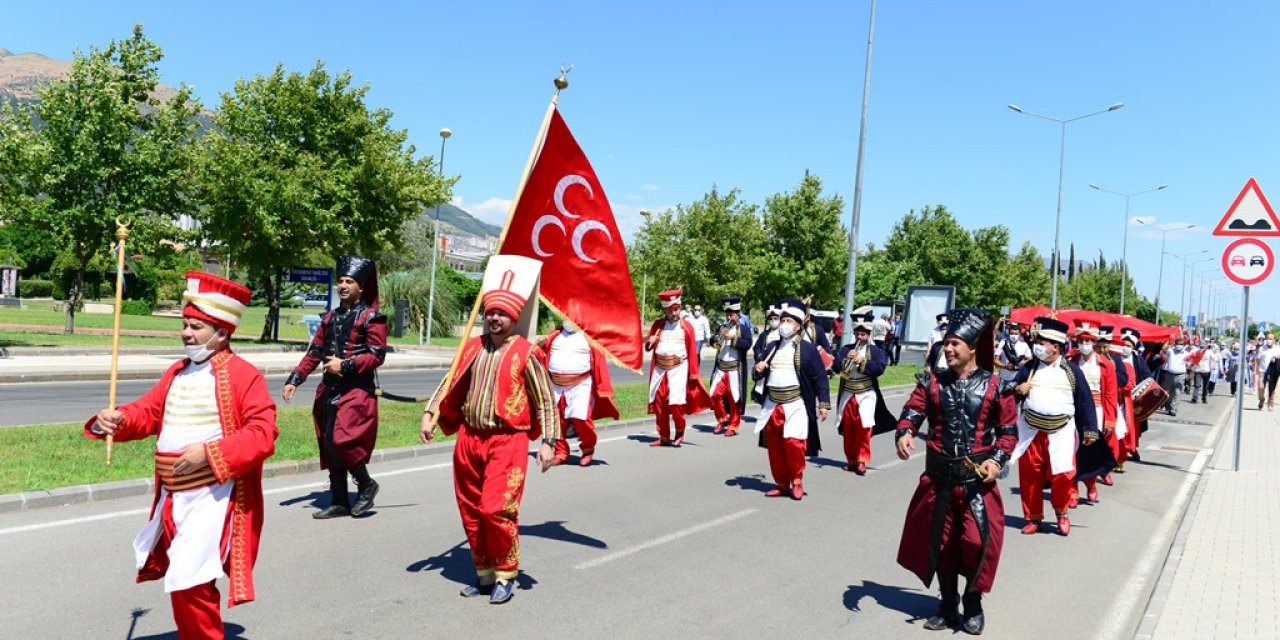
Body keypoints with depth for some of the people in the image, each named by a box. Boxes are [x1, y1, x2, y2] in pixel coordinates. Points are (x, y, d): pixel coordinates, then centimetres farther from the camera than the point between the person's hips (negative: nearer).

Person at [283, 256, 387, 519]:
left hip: (357, 390, -7)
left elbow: (377, 355, -11)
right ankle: (340, 502, 18)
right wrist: (294, 379, 8)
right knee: (328, 445, 8)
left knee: (339, 440, -18)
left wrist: (345, 365, -18)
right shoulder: (331, 317, 15)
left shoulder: (371, 317, -4)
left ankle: (366, 484, 6)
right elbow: (315, 352, 16)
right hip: (329, 389, 7)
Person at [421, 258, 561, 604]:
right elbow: (450, 385, 17)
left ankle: (505, 575, 9)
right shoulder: (473, 348, 8)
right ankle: (484, 574, 27)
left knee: (496, 509, -12)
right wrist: (430, 414, 7)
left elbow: (546, 401, -4)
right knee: (470, 511, 11)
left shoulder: (526, 353, -7)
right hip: (469, 439, 6)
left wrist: (548, 442, -9)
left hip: (507, 442, -6)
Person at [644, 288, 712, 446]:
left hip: (678, 369, -3)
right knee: (659, 403, 5)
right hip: (659, 369, 3)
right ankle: (664, 437, 17)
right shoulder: (658, 324, 7)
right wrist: (650, 342, -11)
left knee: (675, 402, -10)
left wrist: (694, 374, -2)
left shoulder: (687, 327, 0)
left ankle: (680, 432, 15)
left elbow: (692, 352, 0)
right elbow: (647, 346, 13)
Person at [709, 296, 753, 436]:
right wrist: (719, 335, -11)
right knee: (715, 395, 1)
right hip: (720, 368, 5)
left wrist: (733, 338, -22)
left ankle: (733, 426, 10)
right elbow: (712, 342, 7)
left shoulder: (744, 328, 0)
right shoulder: (722, 327, 14)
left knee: (734, 398, 0)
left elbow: (747, 344, -14)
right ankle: (722, 419, 21)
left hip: (735, 369, -5)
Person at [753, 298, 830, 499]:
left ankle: (797, 482, 7)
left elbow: (820, 378, -3)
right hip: (772, 405, 5)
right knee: (774, 446, 6)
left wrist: (824, 404, -8)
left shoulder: (808, 349, -2)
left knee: (793, 442, -13)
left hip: (796, 405, -5)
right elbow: (761, 374, 19)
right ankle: (781, 483, 18)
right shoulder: (772, 347, 13)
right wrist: (758, 369, -4)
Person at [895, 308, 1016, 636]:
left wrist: (997, 460, -13)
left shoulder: (994, 386, -4)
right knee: (939, 541, 10)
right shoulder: (932, 382, 2)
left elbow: (1008, 430, 2)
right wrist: (904, 433, -24)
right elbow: (912, 411, -3)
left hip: (978, 478, -3)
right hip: (939, 475, 3)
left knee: (978, 542, -7)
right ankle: (948, 606, 28)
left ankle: (973, 604, 19)